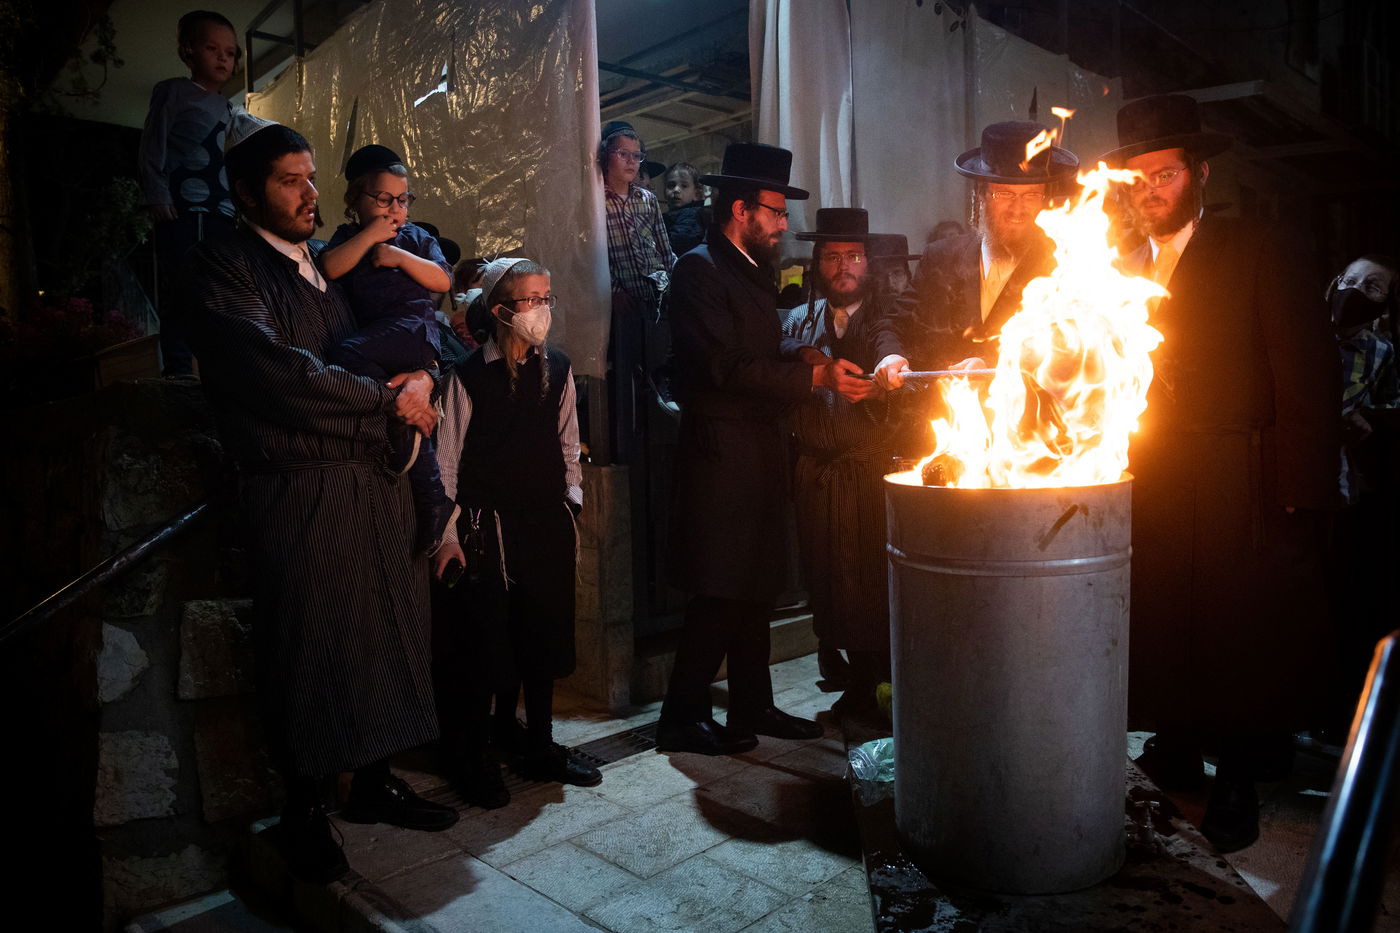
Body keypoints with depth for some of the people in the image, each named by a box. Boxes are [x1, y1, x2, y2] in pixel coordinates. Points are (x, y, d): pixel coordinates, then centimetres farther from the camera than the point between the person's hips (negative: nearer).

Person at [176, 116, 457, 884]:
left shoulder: (328, 265, 17)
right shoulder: (221, 268, -5)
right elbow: (278, 374, -20)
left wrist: (418, 373, -6)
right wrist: (390, 398, -12)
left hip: (376, 480, 7)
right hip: (299, 493, -6)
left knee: (384, 634, 12)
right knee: (306, 650, 5)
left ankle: (374, 782, 30)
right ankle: (303, 810, 25)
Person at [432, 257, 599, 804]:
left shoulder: (557, 368, 6)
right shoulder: (471, 375, -8)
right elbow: (449, 456, -6)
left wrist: (571, 502, 10)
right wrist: (448, 532, -8)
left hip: (549, 519, 5)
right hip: (490, 524, -4)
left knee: (544, 635, 12)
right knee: (483, 642, 3)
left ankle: (540, 748, 28)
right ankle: (473, 759, 20)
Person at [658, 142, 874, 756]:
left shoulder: (755, 271, 19)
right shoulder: (699, 270, -11)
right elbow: (728, 365, -20)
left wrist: (803, 354, 1)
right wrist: (817, 375, -20)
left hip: (761, 450, 9)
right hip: (721, 454, -9)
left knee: (756, 587, 13)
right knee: (719, 591, -5)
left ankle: (752, 707, 25)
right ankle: (683, 717, 8)